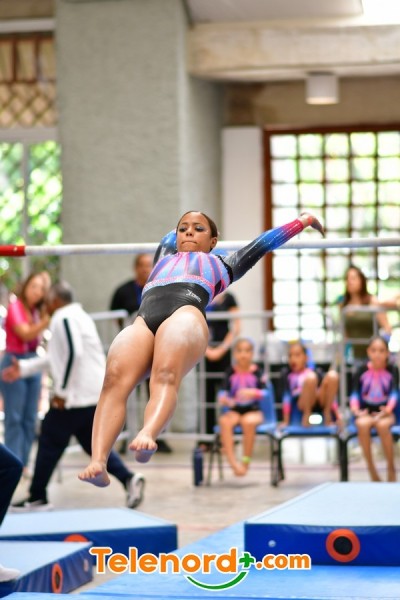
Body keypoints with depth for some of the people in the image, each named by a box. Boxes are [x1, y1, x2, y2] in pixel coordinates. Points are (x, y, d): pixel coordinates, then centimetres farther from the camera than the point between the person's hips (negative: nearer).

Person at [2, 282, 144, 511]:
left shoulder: (63, 318, -10)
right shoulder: (79, 316, 21)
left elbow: (73, 354, -24)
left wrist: (62, 391, -18)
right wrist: (24, 367, 28)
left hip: (75, 397, -9)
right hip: (96, 395, 9)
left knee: (50, 444, 2)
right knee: (94, 444, 13)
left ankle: (38, 497, 8)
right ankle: (128, 478, -5)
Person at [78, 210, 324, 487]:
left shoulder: (220, 264, 39)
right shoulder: (164, 258, 45)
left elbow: (263, 243, 49)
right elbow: (171, 237, 64)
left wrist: (302, 222, 59)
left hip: (187, 312, -2)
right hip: (144, 320, 2)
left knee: (166, 375, -35)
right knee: (115, 378, -29)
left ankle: (147, 436, -62)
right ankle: (98, 461, -48)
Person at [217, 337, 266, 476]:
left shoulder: (257, 372, 2)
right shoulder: (230, 372, 6)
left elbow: (264, 392, -5)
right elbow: (224, 390, 0)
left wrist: (253, 392, -24)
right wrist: (223, 398, -23)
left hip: (253, 411, -2)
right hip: (234, 410, 2)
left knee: (248, 422, -35)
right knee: (224, 422, -31)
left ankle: (246, 461, -19)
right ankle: (233, 463, -32)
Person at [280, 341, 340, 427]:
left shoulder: (316, 372, 22)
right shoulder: (287, 374, 16)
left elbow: (328, 395, 16)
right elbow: (287, 397, 5)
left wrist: (338, 418, 8)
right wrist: (286, 421, -3)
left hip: (320, 402, 3)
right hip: (304, 404, -3)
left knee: (332, 375, -21)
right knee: (310, 377, -31)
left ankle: (327, 414, -13)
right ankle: (306, 415, -16)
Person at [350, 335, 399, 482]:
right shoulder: (362, 370, 4)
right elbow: (355, 393, -3)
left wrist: (387, 410, -26)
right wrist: (356, 410, -22)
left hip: (385, 413, -1)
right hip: (366, 413, 1)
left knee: (382, 425, -37)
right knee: (362, 425, -36)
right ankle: (371, 469, -23)